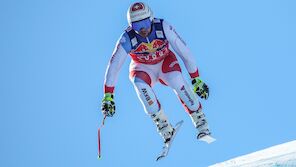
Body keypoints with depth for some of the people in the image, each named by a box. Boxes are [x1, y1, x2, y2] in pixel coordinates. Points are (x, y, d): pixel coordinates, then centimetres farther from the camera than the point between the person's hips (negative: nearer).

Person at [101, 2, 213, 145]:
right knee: (139, 84, -34)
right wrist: (108, 96, -26)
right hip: (143, 68, 0)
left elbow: (184, 52, -21)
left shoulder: (163, 28, -27)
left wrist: (196, 80, -19)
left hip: (165, 62, 0)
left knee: (177, 80, -32)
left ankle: (202, 126, -19)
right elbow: (113, 66, -22)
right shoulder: (127, 39, -26)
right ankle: (164, 128, -26)